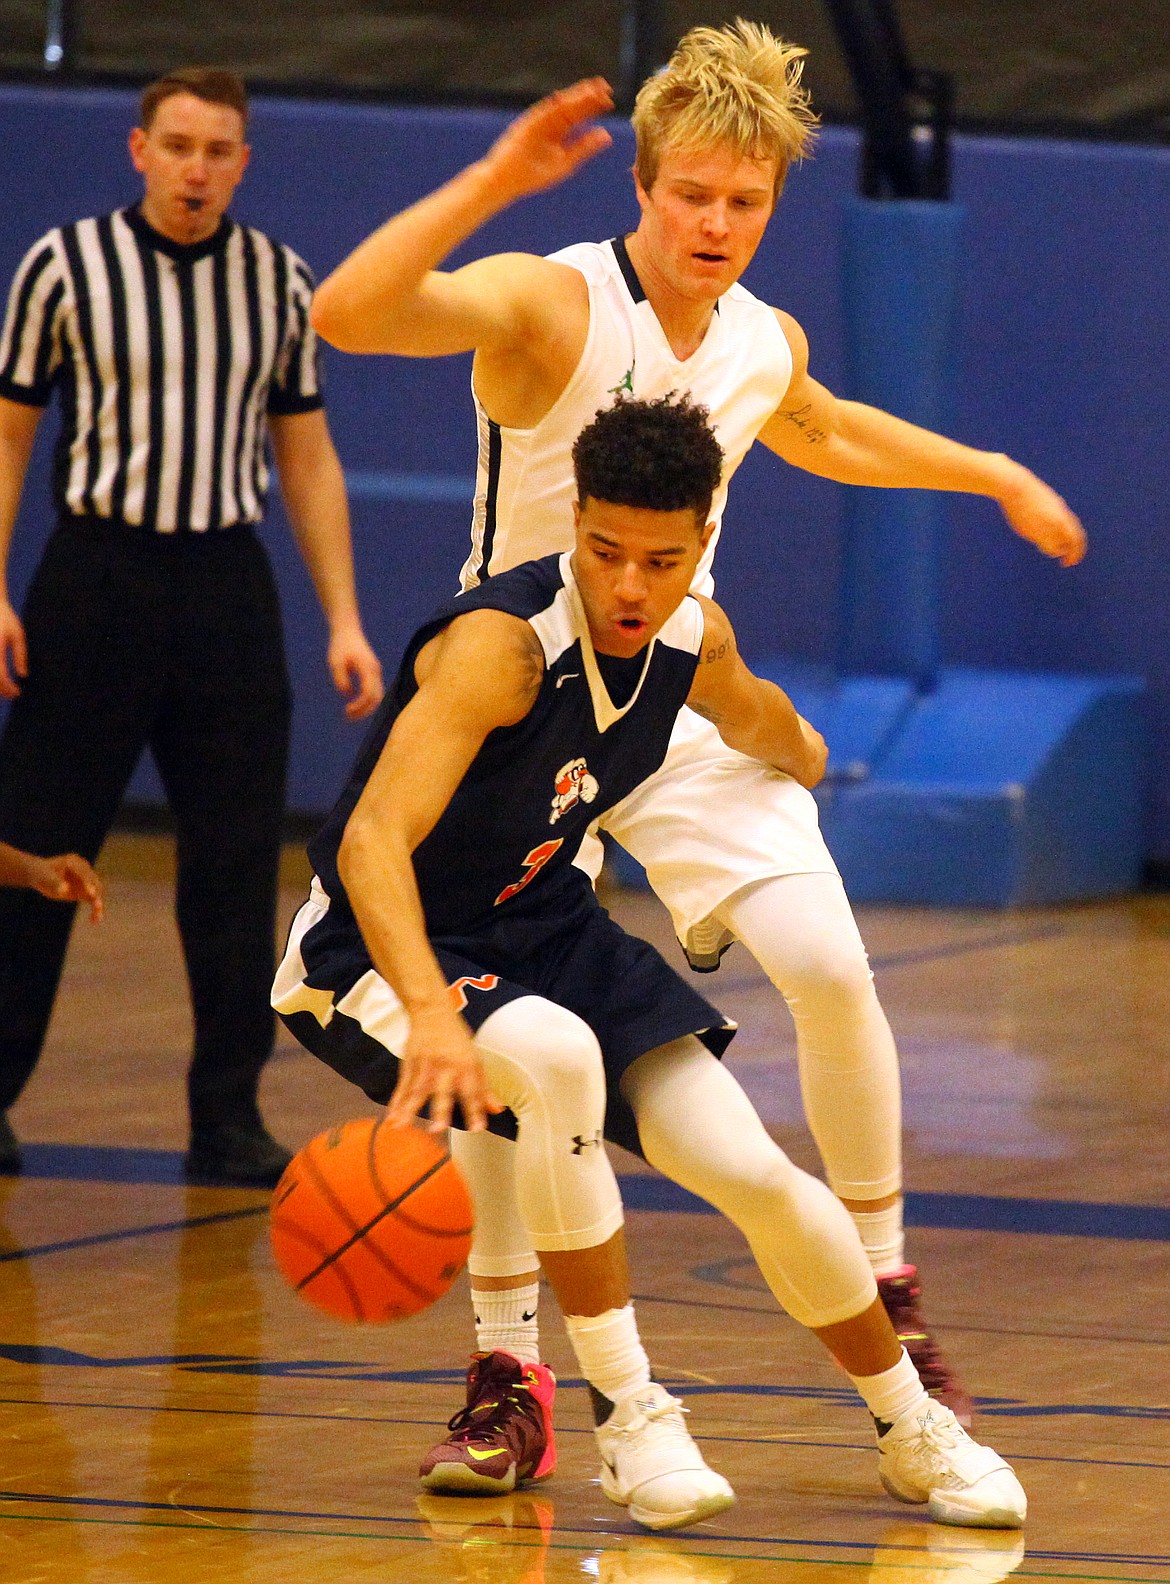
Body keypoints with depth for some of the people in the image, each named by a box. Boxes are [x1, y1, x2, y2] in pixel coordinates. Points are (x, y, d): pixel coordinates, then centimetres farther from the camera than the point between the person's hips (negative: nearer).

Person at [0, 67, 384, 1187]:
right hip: (95, 578, -3)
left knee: (237, 867, 2)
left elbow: (306, 458, 12)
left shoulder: (279, 283, 7)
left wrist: (343, 620, 6)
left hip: (227, 587, 3)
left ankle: (228, 1119, 9)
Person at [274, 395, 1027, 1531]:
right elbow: (373, 837, -42)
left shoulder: (694, 642, -7)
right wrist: (430, 1013, -56)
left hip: (540, 931, 6)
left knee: (755, 1173, -4)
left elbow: (753, 717, 21)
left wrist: (794, 752, 43)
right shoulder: (500, 644, -30)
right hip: (375, 957, -6)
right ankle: (627, 1417, -21)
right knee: (554, 1055, -37)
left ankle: (915, 1436, 20)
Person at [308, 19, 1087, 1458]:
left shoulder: (766, 343, 2)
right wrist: (490, 183, -41)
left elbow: (822, 433, 29)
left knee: (827, 965, -12)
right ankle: (507, 1360, 6)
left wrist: (994, 474, 34)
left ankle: (885, 1292, 6)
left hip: (683, 702, 4)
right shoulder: (546, 303, -17)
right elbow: (344, 316, -36)